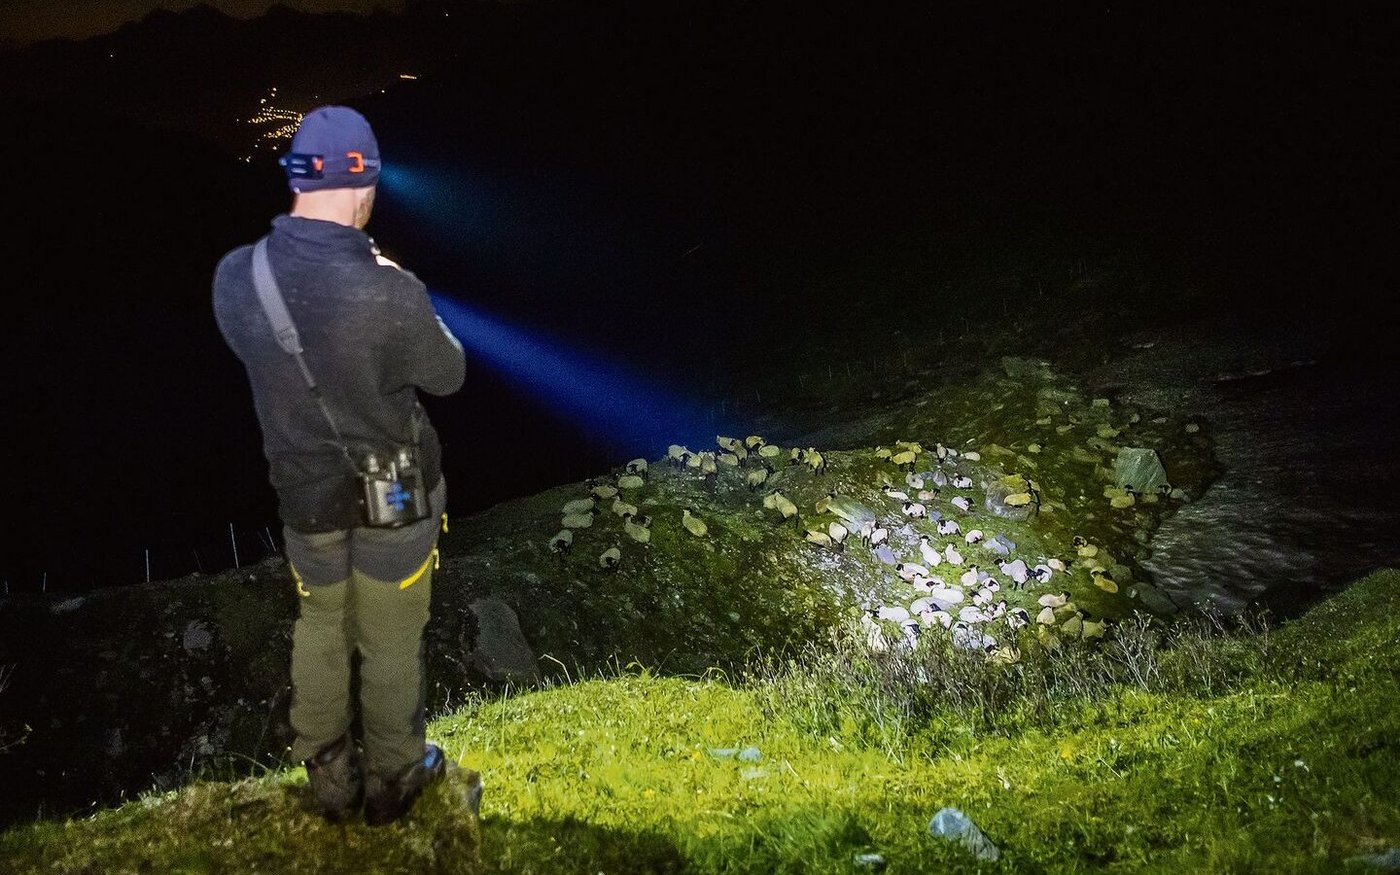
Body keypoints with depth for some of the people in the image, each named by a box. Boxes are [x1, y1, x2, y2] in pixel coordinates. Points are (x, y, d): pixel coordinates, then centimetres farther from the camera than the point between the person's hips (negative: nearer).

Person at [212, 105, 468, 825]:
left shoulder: (234, 277, -15)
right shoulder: (391, 295, -30)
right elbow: (448, 375, -10)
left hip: (306, 496, 4)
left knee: (320, 631, 25)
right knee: (391, 643, 17)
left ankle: (330, 778, 42)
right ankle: (392, 780, 38)